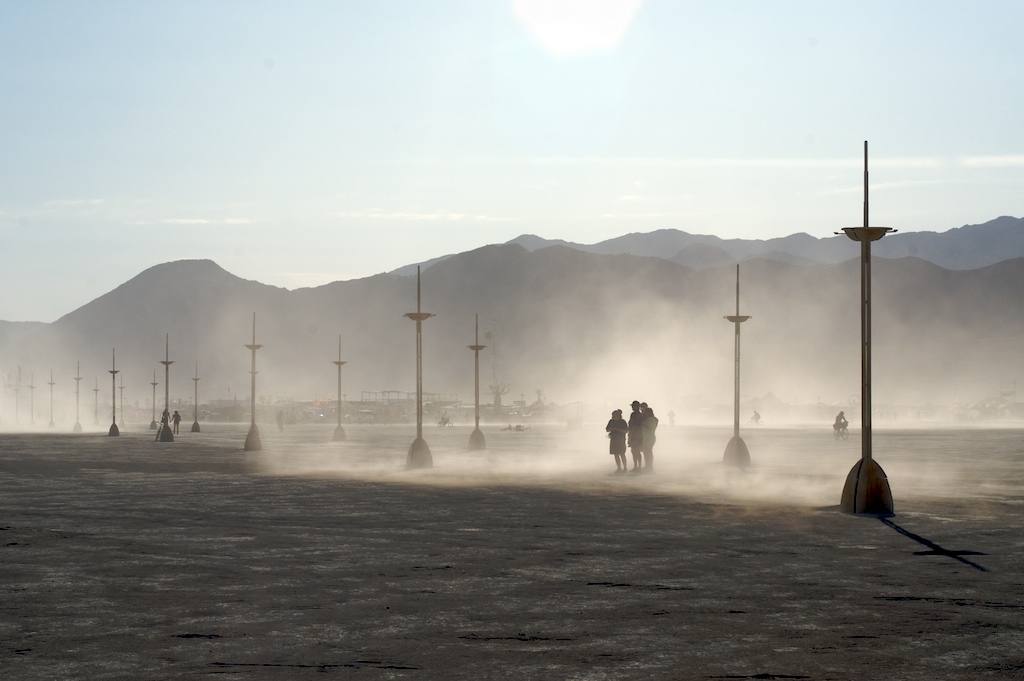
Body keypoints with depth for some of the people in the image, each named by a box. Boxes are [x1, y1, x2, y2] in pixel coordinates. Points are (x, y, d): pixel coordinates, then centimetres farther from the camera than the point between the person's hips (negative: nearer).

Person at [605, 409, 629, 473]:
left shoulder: (623, 422, -7)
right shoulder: (611, 421, 6)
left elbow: (626, 431, -12)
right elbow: (607, 429, 11)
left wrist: (618, 429, -21)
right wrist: (611, 429, -11)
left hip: (621, 440, -5)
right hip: (613, 440, 5)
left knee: (622, 454, -8)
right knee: (616, 455, 5)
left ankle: (624, 468, -1)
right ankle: (619, 468, 11)